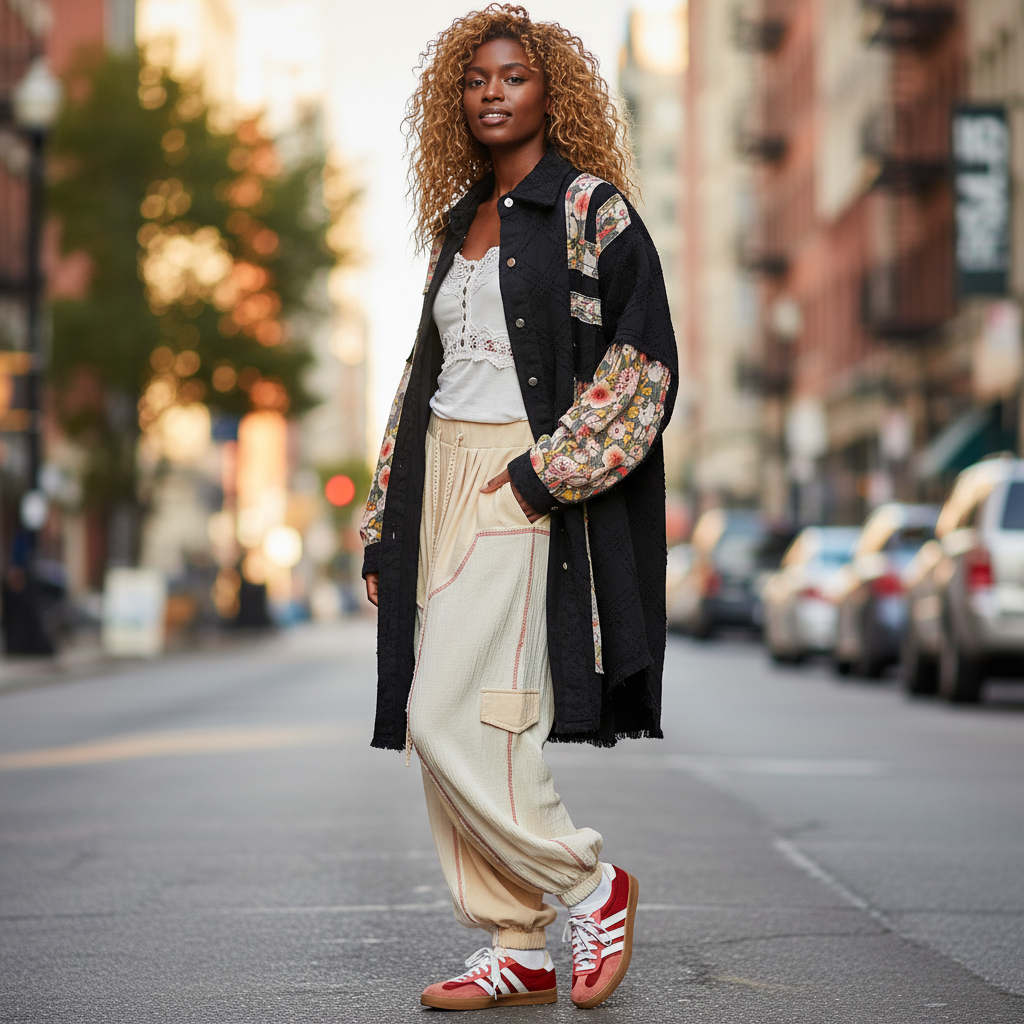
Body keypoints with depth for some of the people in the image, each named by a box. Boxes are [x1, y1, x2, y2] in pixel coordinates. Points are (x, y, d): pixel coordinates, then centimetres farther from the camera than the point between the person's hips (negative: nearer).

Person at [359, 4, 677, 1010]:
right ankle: (518, 951, 13)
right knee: (450, 728, 5)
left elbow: (643, 363, -11)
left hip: (527, 489, -7)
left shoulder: (591, 209, -4)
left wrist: (543, 472, -17)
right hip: (443, 478, 7)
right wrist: (385, 524, 15)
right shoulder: (458, 221, 17)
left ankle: (590, 882, 6)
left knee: (447, 719, -14)